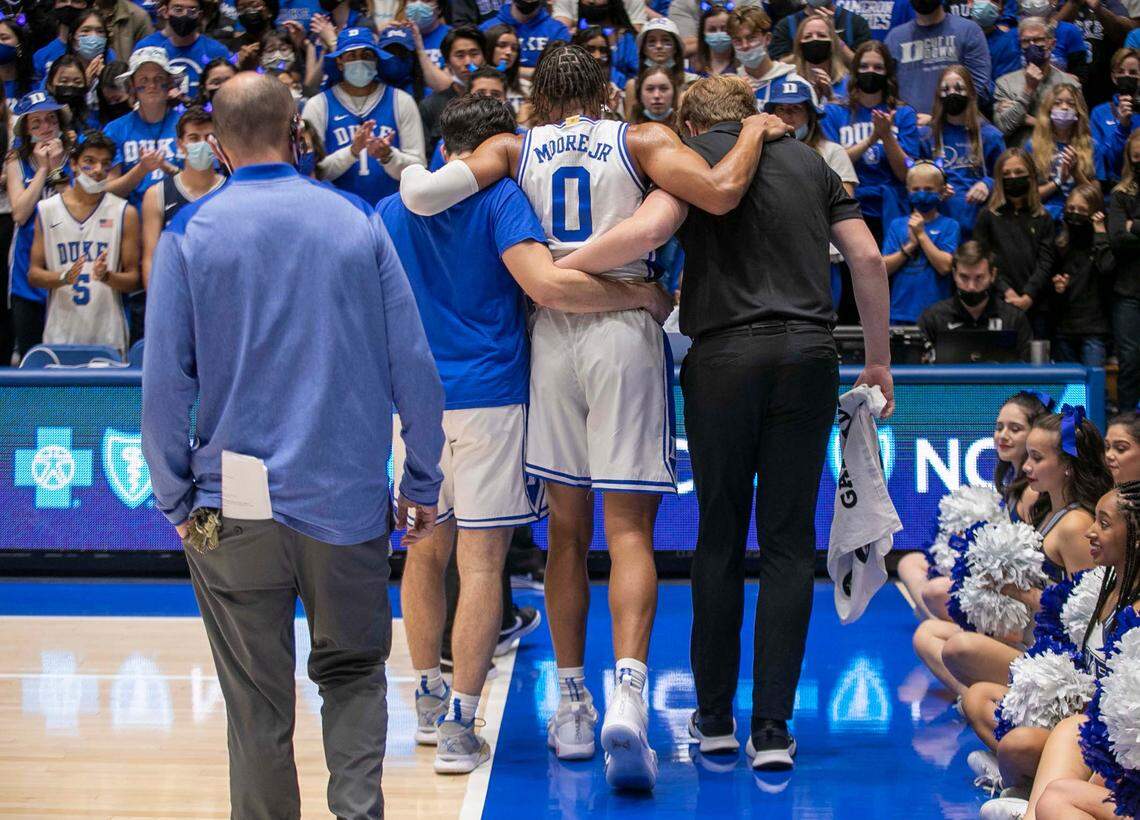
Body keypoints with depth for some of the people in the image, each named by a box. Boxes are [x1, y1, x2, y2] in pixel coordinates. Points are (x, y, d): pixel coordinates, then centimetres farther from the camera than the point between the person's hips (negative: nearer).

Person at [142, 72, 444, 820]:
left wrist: (177, 501, 5)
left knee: (258, 705, 8)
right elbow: (414, 368, 0)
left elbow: (165, 384, -5)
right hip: (348, 502, 1)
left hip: (234, 511, -1)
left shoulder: (191, 233, -2)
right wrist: (423, 485, 8)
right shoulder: (357, 223, 1)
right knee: (353, 671, 15)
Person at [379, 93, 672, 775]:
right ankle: (458, 724, -6)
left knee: (426, 551, 17)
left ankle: (428, 700, 26)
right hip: (489, 395, -5)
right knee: (481, 563, -3)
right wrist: (644, 296, -13)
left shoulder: (389, 211, 11)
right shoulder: (501, 199, -6)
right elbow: (546, 284, -21)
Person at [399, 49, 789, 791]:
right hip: (626, 332, -2)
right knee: (630, 530, -2)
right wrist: (755, 132, 8)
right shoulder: (643, 139, 6)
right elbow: (720, 194, -11)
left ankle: (573, 705, 18)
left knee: (568, 530, 14)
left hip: (551, 334, 2)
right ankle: (628, 695, -21)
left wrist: (408, 169, 18)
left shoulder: (513, 149, 10)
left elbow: (424, 196, -5)